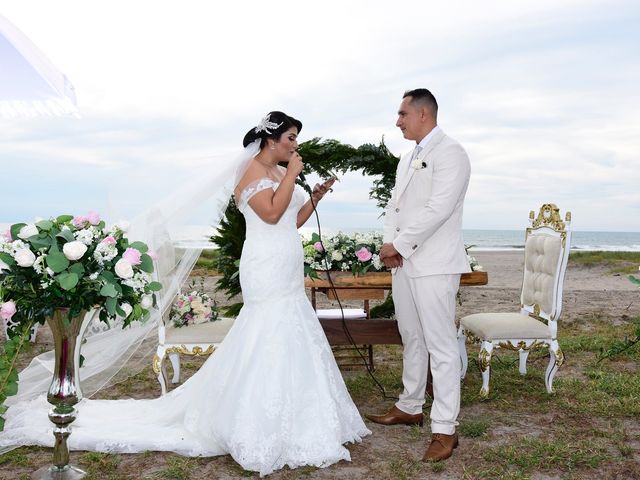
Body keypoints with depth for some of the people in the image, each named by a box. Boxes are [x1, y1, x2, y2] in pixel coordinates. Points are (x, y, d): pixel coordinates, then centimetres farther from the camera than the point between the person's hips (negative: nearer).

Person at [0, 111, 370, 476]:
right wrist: (292, 175, -15)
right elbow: (272, 214, -22)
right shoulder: (253, 171, -9)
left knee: (288, 344, 12)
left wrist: (315, 197, 7)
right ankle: (263, 430, 3)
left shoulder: (281, 173, 16)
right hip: (268, 271, -9)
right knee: (272, 344, -7)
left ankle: (286, 417, 23)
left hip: (289, 276, 9)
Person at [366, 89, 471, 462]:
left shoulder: (450, 152, -8)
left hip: (434, 265, -8)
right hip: (403, 263, 9)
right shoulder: (407, 159, 19)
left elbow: (437, 208, -18)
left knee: (441, 345, -5)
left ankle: (445, 429, 1)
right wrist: (390, 243, -1)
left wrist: (399, 245, -14)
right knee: (412, 340, 17)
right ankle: (410, 407, 30)